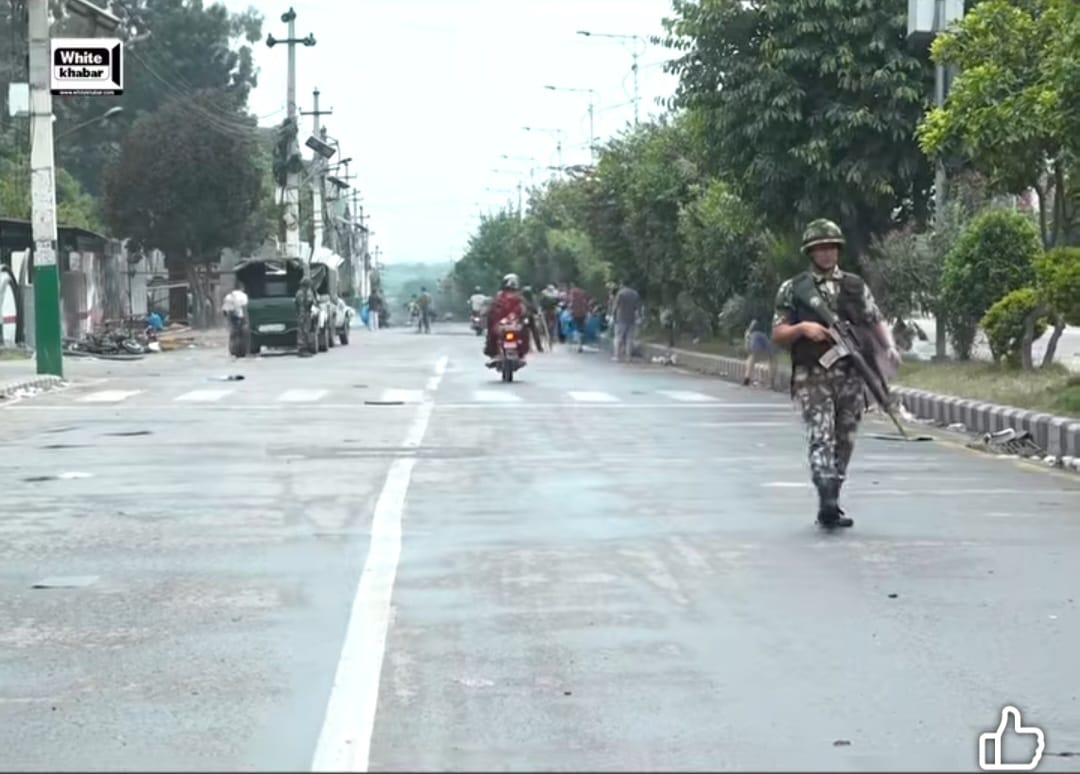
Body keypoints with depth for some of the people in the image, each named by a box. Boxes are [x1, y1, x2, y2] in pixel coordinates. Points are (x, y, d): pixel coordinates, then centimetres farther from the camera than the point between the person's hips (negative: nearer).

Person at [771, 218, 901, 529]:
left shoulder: (855, 286, 13)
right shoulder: (793, 289, 5)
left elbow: (876, 322, 13)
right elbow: (777, 335, 4)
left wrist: (889, 347, -5)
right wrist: (802, 328, -14)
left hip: (850, 377, 4)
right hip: (812, 377, -3)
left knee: (844, 442, 6)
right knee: (821, 437, -17)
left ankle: (831, 506, 15)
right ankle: (827, 501, -26)